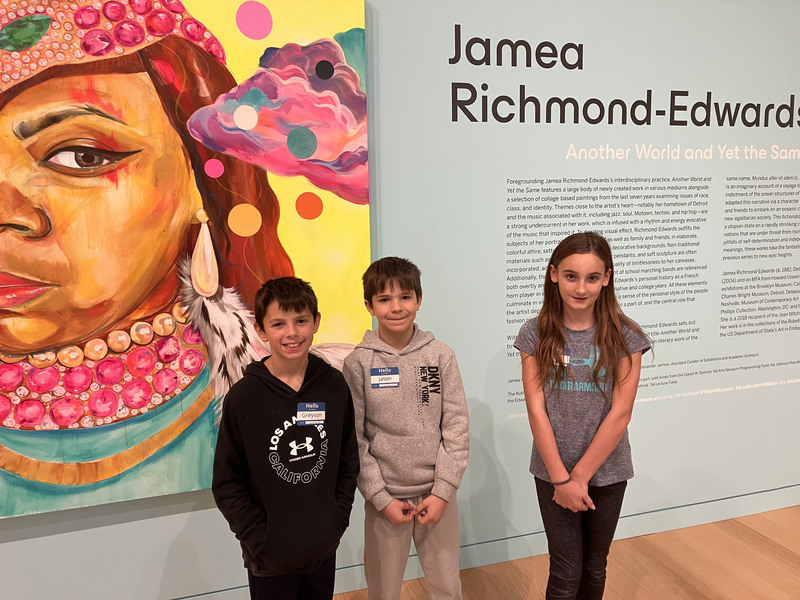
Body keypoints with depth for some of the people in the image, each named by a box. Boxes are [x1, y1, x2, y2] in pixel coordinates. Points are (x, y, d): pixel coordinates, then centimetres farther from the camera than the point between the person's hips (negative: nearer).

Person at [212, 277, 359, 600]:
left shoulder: (334, 385, -5)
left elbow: (348, 460, 4)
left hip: (324, 549, 3)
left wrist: (338, 520, -2)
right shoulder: (243, 397, -13)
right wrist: (259, 541, -11)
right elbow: (227, 483, -8)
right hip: (270, 559, -2)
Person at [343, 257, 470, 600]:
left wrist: (443, 490, -9)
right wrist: (381, 498, -8)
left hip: (438, 493, 1)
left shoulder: (440, 355, -4)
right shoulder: (359, 363, -7)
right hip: (385, 497, -1)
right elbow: (353, 438, -5)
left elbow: (457, 426, -4)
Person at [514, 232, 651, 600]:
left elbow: (620, 414, -12)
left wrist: (580, 476, -12)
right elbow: (536, 410, -10)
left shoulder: (625, 337, -9)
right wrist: (561, 479, -13)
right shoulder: (536, 335, -7)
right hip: (553, 471, 0)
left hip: (606, 473, 1)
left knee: (595, 566, 17)